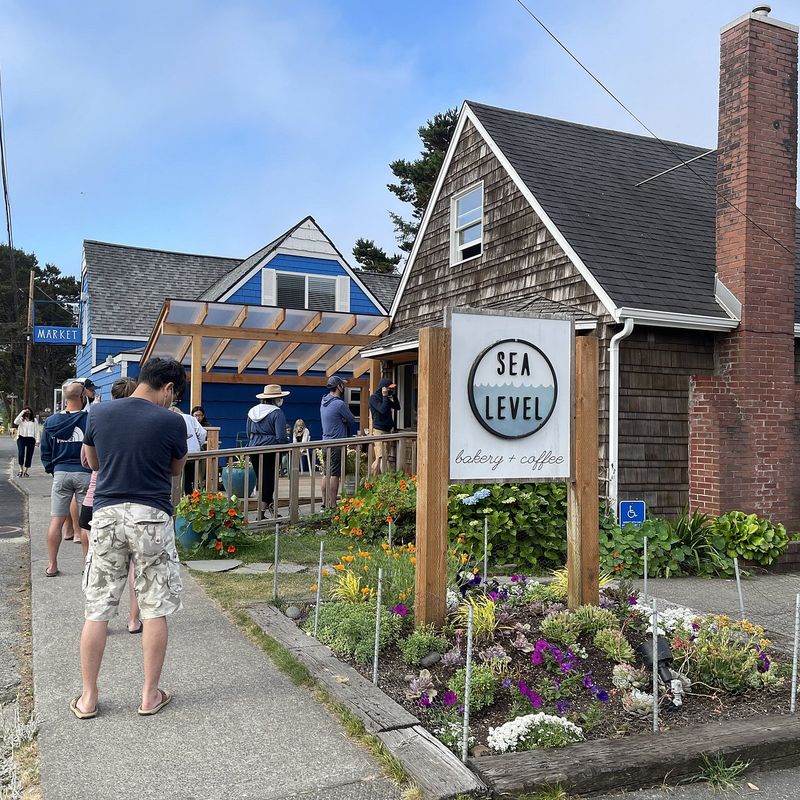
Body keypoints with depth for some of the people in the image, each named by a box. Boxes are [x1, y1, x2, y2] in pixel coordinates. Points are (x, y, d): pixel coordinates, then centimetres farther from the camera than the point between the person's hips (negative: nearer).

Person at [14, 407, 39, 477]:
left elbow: (36, 431, 8)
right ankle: (21, 470, 4)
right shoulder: (21, 419, 7)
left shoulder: (34, 421, 10)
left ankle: (25, 471, 13)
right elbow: (15, 422, -16)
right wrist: (22, 413, -14)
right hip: (21, 438, -1)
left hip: (31, 439, 1)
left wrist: (37, 440, -1)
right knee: (20, 454, -13)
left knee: (29, 456, 2)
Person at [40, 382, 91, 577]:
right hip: (85, 473, -3)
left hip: (60, 473, 3)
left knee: (56, 520, 8)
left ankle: (51, 565, 12)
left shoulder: (51, 421, 3)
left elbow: (45, 451, 9)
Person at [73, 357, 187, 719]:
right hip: (151, 517, -3)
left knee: (97, 609, 11)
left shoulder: (99, 413, 2)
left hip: (107, 514, 3)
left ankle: (88, 698, 19)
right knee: (154, 609, 8)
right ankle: (150, 695, 17)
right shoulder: (170, 421, -9)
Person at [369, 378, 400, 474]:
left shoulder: (386, 398, 16)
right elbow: (383, 410, -19)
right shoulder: (374, 397, -7)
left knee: (386, 457, 6)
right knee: (380, 457, -14)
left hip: (388, 430, 8)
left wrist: (393, 395, 6)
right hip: (379, 430, -8)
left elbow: (397, 407, 13)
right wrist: (385, 396, -14)